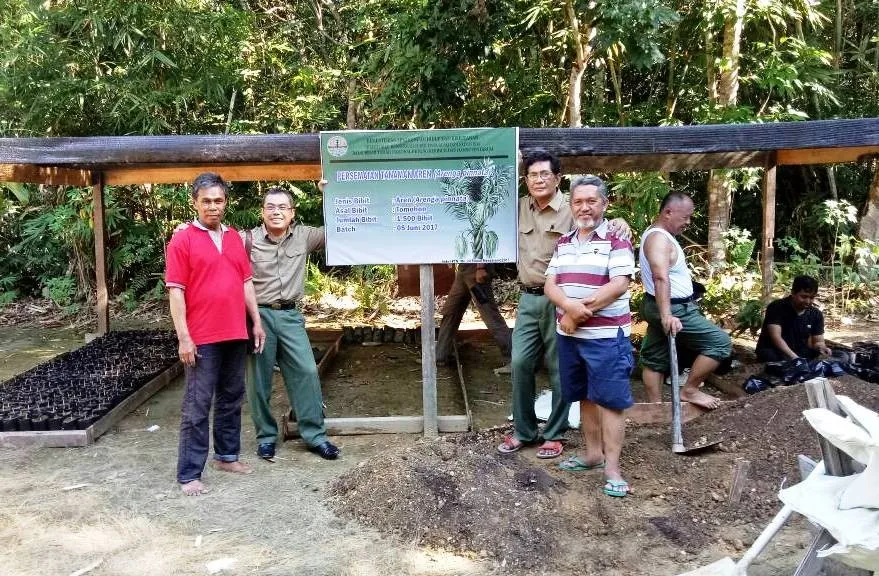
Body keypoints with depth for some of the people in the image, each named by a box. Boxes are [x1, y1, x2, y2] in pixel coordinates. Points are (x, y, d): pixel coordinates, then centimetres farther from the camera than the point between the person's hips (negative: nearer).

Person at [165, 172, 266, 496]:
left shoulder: (234, 238, 12)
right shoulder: (182, 240, -5)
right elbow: (175, 291, -9)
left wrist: (257, 322, 11)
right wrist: (183, 338, -14)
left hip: (236, 335, 6)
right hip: (202, 338, -6)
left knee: (232, 399, 15)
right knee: (197, 406, -2)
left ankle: (227, 456, 30)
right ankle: (189, 474, 5)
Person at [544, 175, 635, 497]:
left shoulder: (616, 240, -6)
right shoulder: (563, 244, 12)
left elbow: (619, 285, -17)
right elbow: (550, 285, 4)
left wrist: (580, 312, -17)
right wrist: (570, 306, -18)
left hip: (606, 335, -6)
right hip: (569, 335, 6)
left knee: (610, 400, -2)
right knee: (585, 397, 16)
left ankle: (612, 468, 3)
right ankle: (592, 454, 29)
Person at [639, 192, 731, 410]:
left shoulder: (657, 234, 14)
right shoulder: (659, 238, -20)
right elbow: (661, 278, -35)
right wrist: (667, 315, -45)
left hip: (660, 308, 11)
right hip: (675, 309, -11)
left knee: (655, 359, 12)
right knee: (720, 341, -8)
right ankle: (689, 390, -2)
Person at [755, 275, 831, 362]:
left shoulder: (816, 314, 2)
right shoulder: (777, 308, -16)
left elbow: (818, 341, 4)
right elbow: (776, 337, -25)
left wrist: (821, 347, -21)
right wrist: (794, 358, -38)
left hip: (800, 353, 5)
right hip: (773, 351, -4)